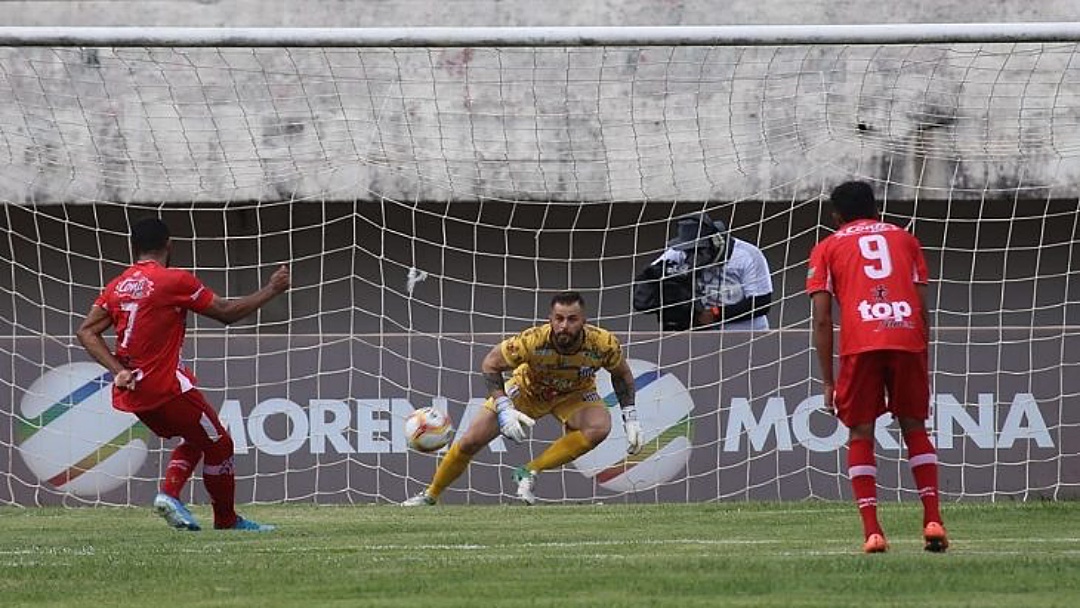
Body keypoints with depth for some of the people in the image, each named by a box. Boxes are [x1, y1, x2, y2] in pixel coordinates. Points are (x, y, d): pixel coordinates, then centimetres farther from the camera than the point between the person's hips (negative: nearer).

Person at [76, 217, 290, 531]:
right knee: (218, 444, 9)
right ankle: (226, 521, 15)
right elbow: (227, 312, -5)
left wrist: (119, 371, -4)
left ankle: (169, 493, 4)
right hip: (165, 386, -7)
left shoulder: (117, 286, 9)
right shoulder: (175, 281, -10)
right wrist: (272, 290, 6)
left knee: (193, 439, 24)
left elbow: (86, 332, 3)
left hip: (132, 389, 7)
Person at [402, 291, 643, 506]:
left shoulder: (602, 343, -32)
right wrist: (505, 409, -28)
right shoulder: (531, 341, -37)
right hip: (527, 389, -1)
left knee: (599, 428, -32)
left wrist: (630, 418, -12)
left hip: (575, 394, 1)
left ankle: (529, 472, -16)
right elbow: (490, 365, -19)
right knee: (470, 442, -6)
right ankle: (429, 496, 19)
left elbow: (622, 373, -7)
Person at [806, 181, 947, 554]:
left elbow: (822, 320, 8)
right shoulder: (904, 239, 24)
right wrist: (924, 364, 23)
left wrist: (827, 382, 9)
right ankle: (933, 521, 5)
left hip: (860, 344, -2)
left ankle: (872, 531, -5)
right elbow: (923, 309, 17)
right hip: (909, 338, 2)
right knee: (914, 427, 15)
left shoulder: (827, 248, 18)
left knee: (861, 435, 6)